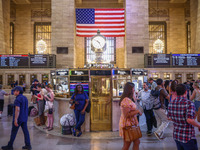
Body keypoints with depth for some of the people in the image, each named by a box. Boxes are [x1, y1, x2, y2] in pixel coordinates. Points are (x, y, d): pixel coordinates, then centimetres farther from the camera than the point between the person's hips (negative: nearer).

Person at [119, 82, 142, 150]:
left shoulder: (128, 99, 10)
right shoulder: (126, 100, -23)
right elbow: (126, 115, -26)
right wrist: (137, 111, -18)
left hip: (131, 124, 10)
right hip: (127, 125, -10)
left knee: (136, 142, 18)